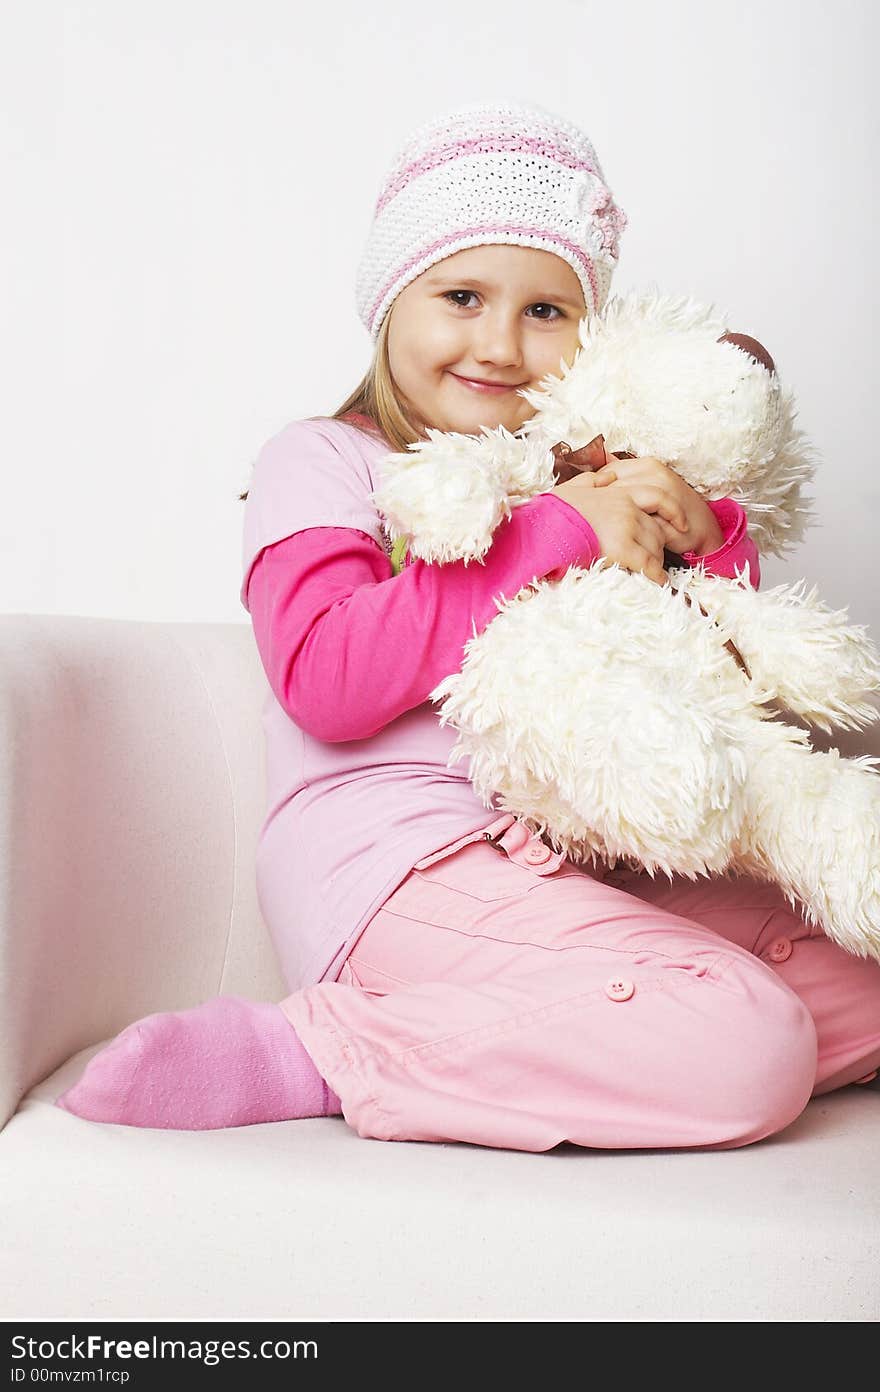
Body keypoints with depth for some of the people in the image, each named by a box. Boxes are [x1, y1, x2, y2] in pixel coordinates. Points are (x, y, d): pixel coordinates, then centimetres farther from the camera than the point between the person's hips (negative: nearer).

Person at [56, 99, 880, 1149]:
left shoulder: (579, 482, 20)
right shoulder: (325, 461, 2)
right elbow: (324, 678, -17)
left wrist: (707, 543, -2)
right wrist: (552, 540, -16)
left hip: (563, 864, 8)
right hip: (384, 857, -8)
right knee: (749, 1054, -22)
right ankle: (309, 1052, -15)